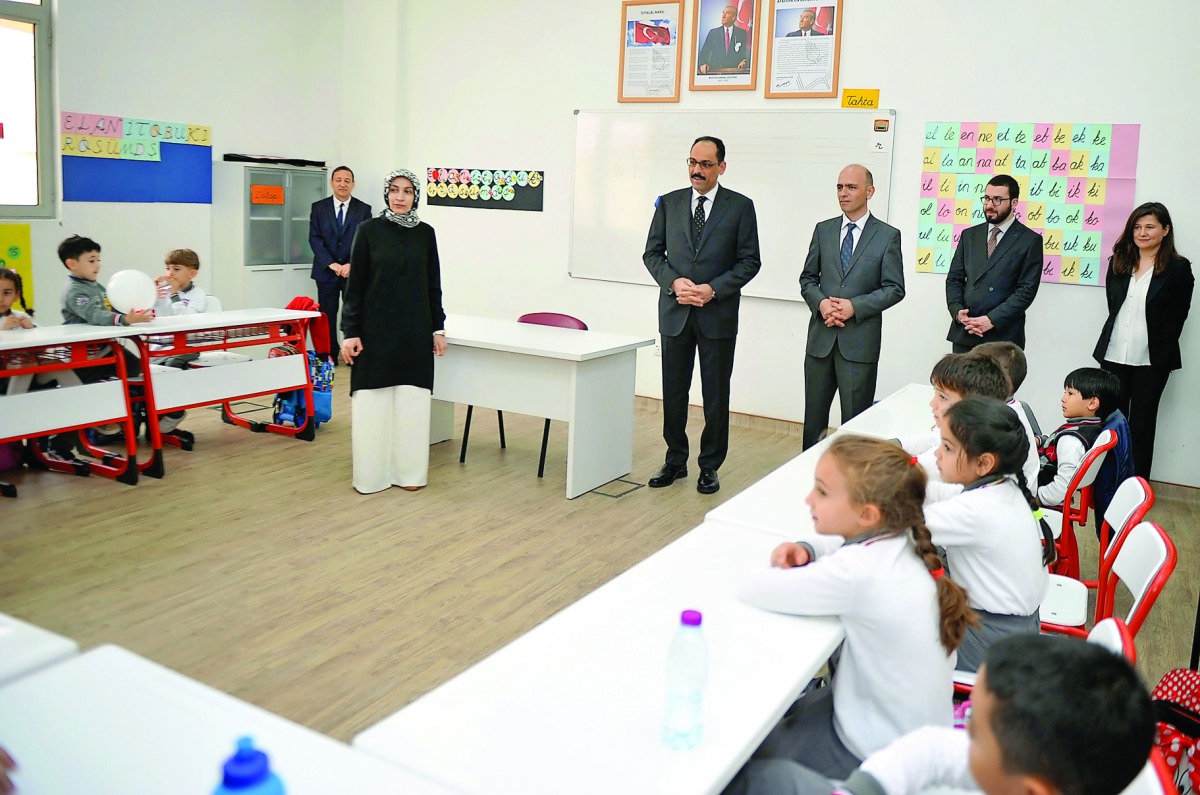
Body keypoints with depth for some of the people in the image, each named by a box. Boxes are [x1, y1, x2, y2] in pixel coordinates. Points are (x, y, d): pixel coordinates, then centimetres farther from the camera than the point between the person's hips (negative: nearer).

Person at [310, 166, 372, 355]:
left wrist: (351, 265, -14)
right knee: (327, 315, 4)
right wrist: (331, 264, -12)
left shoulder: (363, 209, 3)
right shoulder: (318, 207, 6)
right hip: (326, 271, 1)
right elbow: (314, 238, -1)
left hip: (354, 271, -1)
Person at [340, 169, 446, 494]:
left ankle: (409, 470, 17)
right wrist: (350, 332, -7)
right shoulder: (368, 230, -2)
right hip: (376, 329, -2)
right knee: (371, 402, 0)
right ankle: (371, 473, 12)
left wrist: (438, 328, 7)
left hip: (415, 330, 2)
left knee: (412, 401, 5)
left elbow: (433, 284, 10)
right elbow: (355, 284, -3)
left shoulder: (425, 233, 6)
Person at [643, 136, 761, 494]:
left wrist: (713, 289, -14)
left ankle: (709, 466, 18)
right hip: (675, 313, 3)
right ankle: (675, 461, 23)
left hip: (718, 314, -2)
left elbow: (749, 261, -2)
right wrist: (674, 282, -10)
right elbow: (652, 253, 8)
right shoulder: (669, 203, 7)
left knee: (716, 395, 5)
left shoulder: (740, 207, 0)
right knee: (673, 392, 9)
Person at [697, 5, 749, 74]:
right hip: (715, 71, 0)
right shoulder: (713, 32, 9)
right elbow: (704, 52, 5)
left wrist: (744, 61, -17)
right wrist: (703, 64, -16)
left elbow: (746, 53, 6)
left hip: (734, 71, 0)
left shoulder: (742, 33, 8)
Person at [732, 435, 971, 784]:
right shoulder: (902, 540, -9)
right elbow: (849, 543, 12)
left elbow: (752, 591, -29)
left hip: (879, 755, -7)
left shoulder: (858, 572, -33)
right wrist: (807, 550, -8)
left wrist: (795, 572, -10)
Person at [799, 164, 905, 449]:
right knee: (813, 416, 11)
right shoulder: (823, 230, 9)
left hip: (860, 340, -3)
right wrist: (820, 302, -10)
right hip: (821, 337, 3)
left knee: (855, 419, 5)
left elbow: (894, 288, -4)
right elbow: (807, 278, 10)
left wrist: (855, 306, -16)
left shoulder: (888, 235, -1)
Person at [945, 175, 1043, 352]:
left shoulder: (1030, 240, 1)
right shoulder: (969, 235, 15)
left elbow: (1027, 289, -6)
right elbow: (954, 278, 12)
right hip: (964, 334, 4)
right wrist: (957, 311, -6)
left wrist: (993, 320, -15)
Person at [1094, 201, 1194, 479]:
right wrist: (1117, 337, 4)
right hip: (1114, 355, 4)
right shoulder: (1118, 262, 7)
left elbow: (1176, 317, -5)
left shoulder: (1178, 268, -6)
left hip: (1151, 361, -3)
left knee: (1142, 424, 5)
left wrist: (1163, 356, -7)